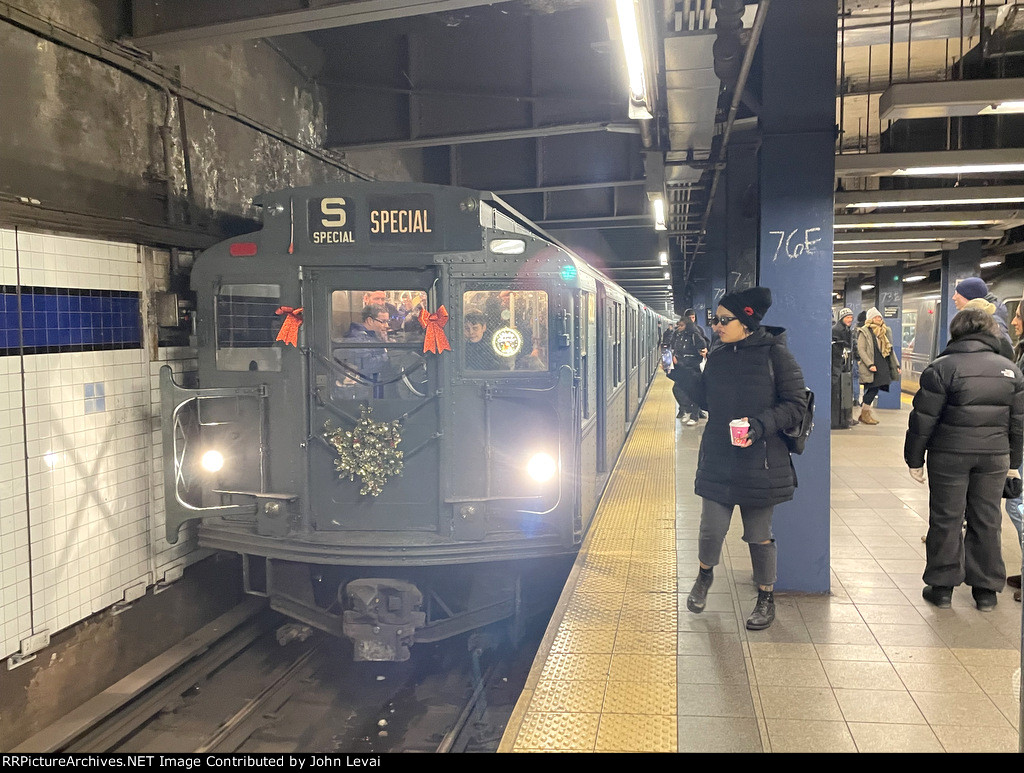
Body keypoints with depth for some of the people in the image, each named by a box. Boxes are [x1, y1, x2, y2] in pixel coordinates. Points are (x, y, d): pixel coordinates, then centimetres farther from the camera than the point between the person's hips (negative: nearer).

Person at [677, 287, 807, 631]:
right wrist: (685, 374, -3)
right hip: (718, 457, 4)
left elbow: (795, 405, -8)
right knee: (711, 528, 4)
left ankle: (766, 598, 30)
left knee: (759, 533, 8)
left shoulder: (775, 354, -9)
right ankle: (704, 576, 36)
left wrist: (762, 424, -22)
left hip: (760, 460, -3)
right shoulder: (717, 355, 6)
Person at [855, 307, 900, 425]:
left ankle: (864, 413, 11)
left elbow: (890, 349, 21)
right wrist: (870, 364, -18)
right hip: (871, 367, -6)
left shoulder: (885, 331, 17)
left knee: (873, 390, 2)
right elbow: (861, 350, -10)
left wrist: (896, 365, 16)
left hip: (883, 366, 6)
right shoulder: (864, 332, -3)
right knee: (873, 389, -8)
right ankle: (865, 413, 6)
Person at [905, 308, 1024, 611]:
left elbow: (923, 419, -10)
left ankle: (942, 586, 13)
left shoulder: (942, 367, -9)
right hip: (995, 457, 4)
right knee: (986, 522, 12)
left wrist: (915, 458, -1)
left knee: (946, 520, 6)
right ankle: (986, 589, 20)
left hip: (949, 455, -4)